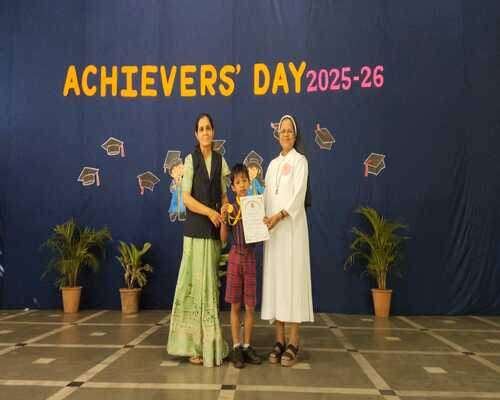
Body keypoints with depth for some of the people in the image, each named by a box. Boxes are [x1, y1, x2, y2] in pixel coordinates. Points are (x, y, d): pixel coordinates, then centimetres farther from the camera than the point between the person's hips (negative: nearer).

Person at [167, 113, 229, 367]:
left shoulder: (220, 160, 11)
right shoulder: (191, 159, -1)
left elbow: (223, 195, 13)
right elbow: (186, 198, -7)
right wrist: (209, 212, -19)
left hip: (214, 230, 4)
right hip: (195, 229, -4)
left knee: (210, 283, 8)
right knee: (197, 282, -2)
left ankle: (209, 343, 18)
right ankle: (195, 345, 7)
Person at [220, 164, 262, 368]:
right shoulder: (230, 209, -2)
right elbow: (223, 238, -3)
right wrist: (223, 218, -16)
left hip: (251, 257, 2)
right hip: (235, 256, -2)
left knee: (250, 306, 7)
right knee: (235, 305, 5)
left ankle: (247, 346, 20)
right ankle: (236, 347, 15)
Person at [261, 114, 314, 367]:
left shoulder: (299, 161, 2)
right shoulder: (273, 164, 19)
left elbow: (298, 195, -10)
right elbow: (268, 196, 15)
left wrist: (279, 215, -22)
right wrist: (265, 219, -1)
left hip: (292, 227, -5)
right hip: (272, 228, 6)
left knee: (293, 277, -6)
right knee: (275, 279, 4)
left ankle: (293, 343, -1)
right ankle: (279, 340, 11)